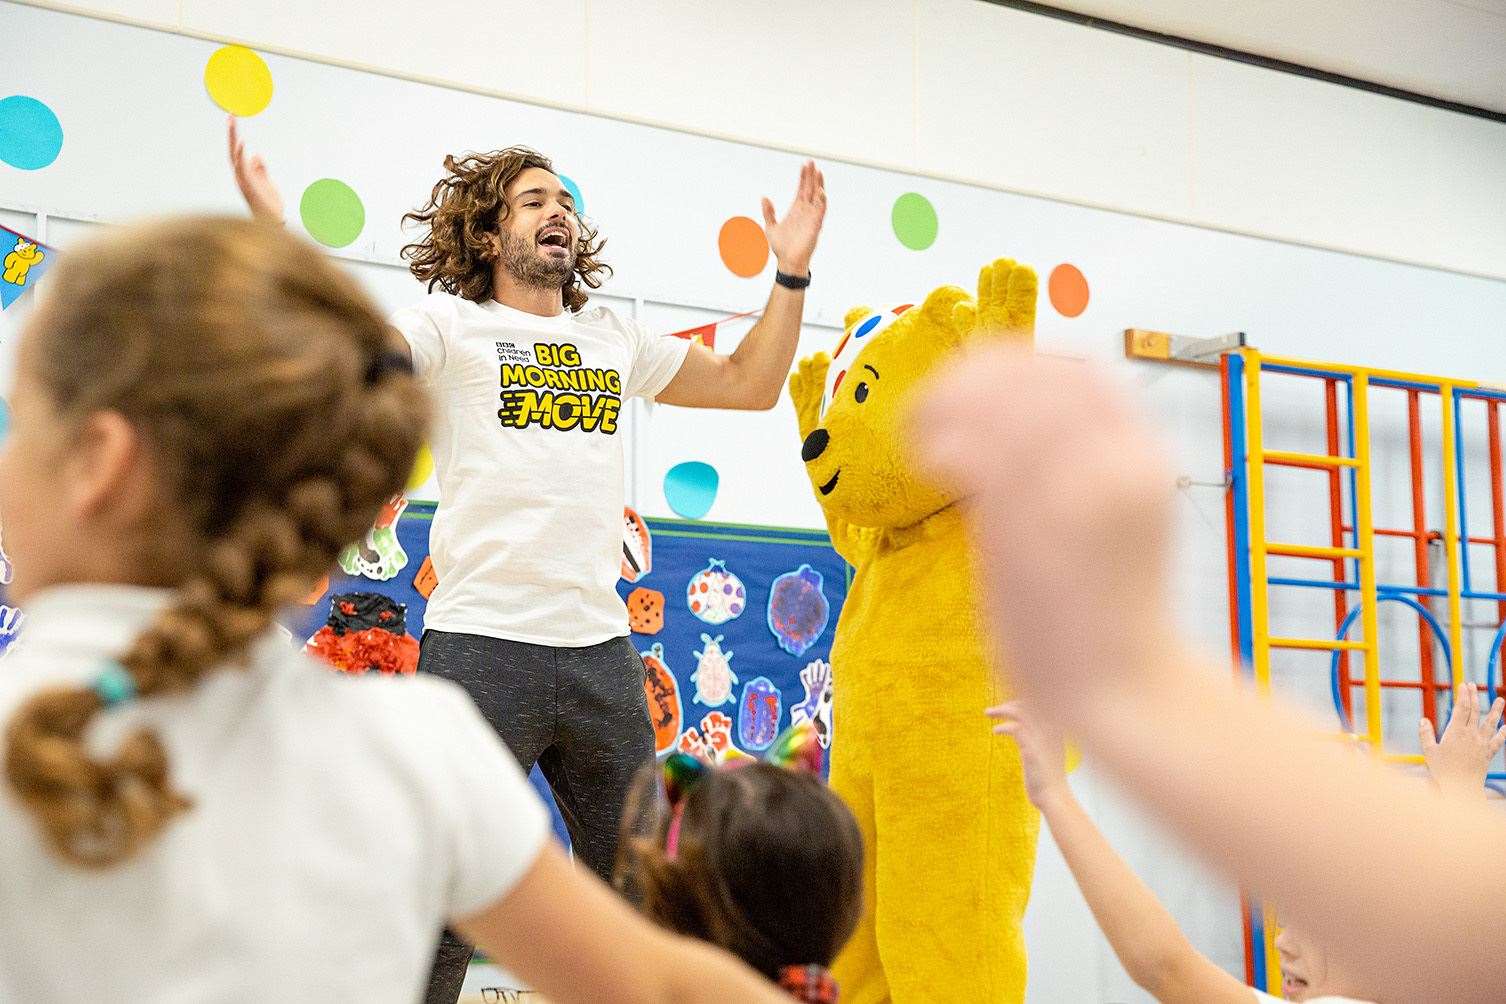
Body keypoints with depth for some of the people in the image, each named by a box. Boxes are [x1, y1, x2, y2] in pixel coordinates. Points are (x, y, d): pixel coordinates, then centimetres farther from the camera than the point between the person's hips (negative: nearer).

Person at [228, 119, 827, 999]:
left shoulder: (616, 341, 17)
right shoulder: (452, 325, 3)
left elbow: (751, 384, 24)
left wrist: (793, 273, 18)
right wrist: (278, 234, -23)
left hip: (603, 650, 5)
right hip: (482, 646, -5)